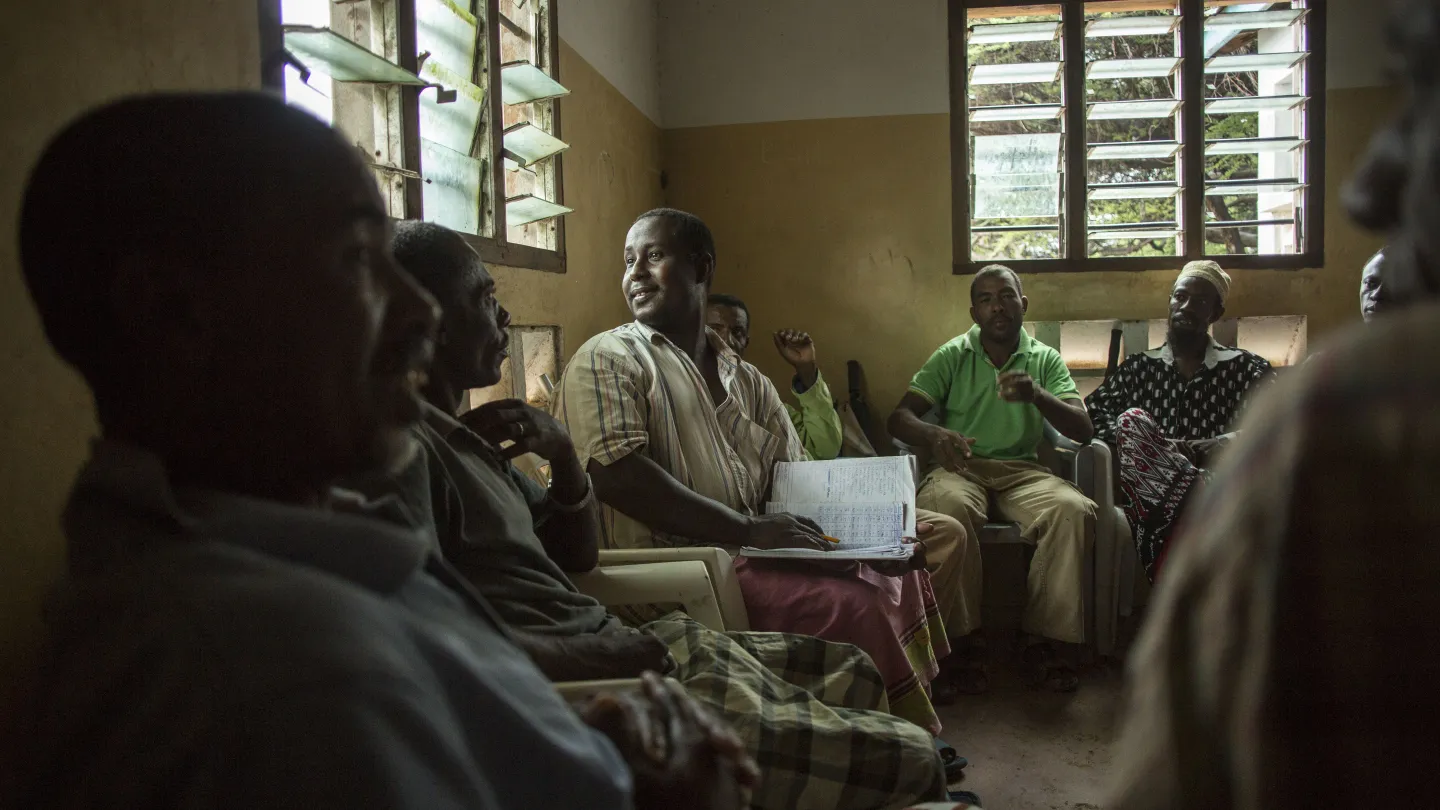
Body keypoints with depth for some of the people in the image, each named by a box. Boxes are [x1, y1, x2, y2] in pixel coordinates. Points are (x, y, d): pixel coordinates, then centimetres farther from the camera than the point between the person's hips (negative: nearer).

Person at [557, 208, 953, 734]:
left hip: (751, 550, 8)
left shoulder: (745, 379, 17)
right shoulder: (609, 359, -5)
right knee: (854, 603, -21)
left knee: (901, 573, 5)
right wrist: (749, 529, -22)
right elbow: (616, 475, -20)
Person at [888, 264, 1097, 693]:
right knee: (949, 507, -37)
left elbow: (1083, 430, -1)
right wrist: (934, 436, -28)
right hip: (962, 466, -1)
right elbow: (900, 417, -3)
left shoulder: (1046, 360, 11)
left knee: (1075, 510, -30)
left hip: (1021, 470, 2)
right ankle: (966, 638, -23)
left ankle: (1042, 638, -17)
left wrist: (1037, 395, -21)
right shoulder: (951, 357, 8)